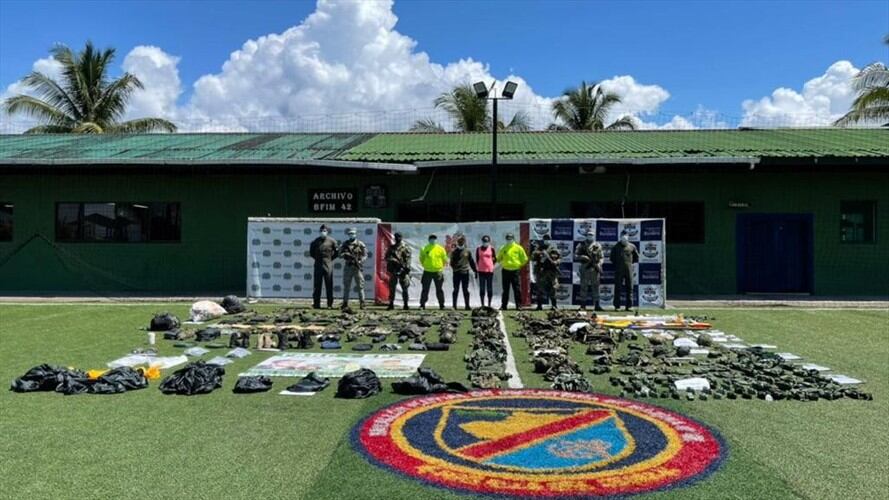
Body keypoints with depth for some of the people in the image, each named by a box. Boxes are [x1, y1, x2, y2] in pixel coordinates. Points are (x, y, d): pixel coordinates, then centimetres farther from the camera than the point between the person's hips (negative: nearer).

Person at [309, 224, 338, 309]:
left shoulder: (332, 241, 1)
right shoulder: (315, 241, 5)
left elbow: (336, 252, 10)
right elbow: (311, 252, 16)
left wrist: (330, 259, 6)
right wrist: (317, 258, 9)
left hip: (328, 265, -1)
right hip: (318, 265, 1)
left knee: (329, 285, 1)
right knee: (317, 285, 2)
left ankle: (330, 304, 5)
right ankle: (316, 303, 7)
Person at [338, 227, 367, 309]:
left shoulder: (360, 244, 1)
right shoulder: (345, 244, 10)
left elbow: (365, 255, -1)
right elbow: (339, 253, 7)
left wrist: (360, 261, -17)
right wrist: (345, 255, -14)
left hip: (357, 267, -3)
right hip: (348, 266, 3)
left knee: (360, 285, -2)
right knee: (346, 286, 7)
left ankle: (362, 303, 1)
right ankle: (345, 303, 13)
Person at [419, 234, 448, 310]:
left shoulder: (441, 249, 0)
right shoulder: (424, 249, -3)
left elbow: (445, 260, 8)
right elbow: (421, 259, 10)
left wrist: (440, 267, 4)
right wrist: (425, 266, 5)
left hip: (438, 272, 0)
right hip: (427, 272, 0)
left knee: (439, 289, 8)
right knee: (425, 289, 2)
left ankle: (441, 305, 15)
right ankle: (422, 304, 8)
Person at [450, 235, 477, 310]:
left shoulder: (467, 251, 6)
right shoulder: (454, 251, 5)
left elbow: (472, 262, 9)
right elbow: (452, 262, 5)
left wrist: (475, 271, 6)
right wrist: (454, 267, -15)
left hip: (465, 272, 0)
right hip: (456, 273, 0)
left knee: (465, 290, 3)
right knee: (456, 289, 4)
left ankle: (467, 305, 6)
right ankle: (454, 305, 10)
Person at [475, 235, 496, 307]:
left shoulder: (491, 249, 1)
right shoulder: (478, 249, 5)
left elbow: (495, 259, 10)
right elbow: (477, 259, 9)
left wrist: (491, 265, 5)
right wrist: (476, 270, 8)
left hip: (490, 270, -1)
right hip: (481, 271, 1)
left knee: (490, 288, 3)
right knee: (482, 288, 2)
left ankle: (489, 304, 11)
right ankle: (482, 304, 7)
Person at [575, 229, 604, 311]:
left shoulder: (597, 246, 9)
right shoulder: (581, 245, 4)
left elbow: (601, 257, 10)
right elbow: (575, 256, 1)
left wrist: (599, 265, -6)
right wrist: (583, 257, -16)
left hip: (595, 268, 1)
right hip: (585, 268, -1)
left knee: (595, 287, 4)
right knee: (583, 287, 1)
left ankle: (597, 305, 8)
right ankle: (583, 305, 7)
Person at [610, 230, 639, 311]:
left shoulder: (632, 247, 6)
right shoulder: (616, 247, 4)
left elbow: (637, 257, 16)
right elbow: (612, 258, 12)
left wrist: (630, 262, 10)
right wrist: (617, 264, 5)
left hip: (629, 270, 1)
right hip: (619, 271, -1)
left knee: (629, 288, 2)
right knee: (618, 288, -2)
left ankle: (628, 306, 8)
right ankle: (617, 306, 2)